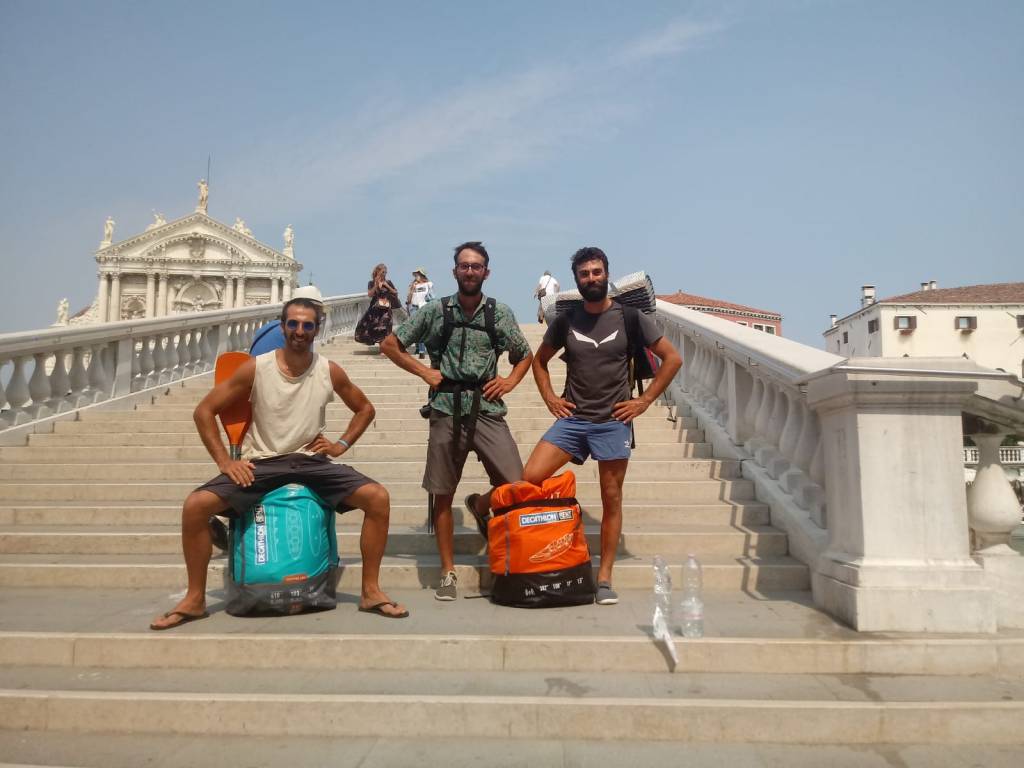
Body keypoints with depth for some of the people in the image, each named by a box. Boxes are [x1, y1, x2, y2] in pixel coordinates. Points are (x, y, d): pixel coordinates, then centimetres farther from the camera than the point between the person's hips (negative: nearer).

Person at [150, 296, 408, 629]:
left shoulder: (330, 372, -4)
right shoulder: (256, 368, -8)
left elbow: (364, 408, 14)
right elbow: (204, 411, -1)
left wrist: (342, 444, 0)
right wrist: (224, 462, -9)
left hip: (311, 462, 1)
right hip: (261, 463, 0)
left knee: (378, 498, -21)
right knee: (195, 506, -22)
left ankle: (371, 591, -6)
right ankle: (194, 599, 1)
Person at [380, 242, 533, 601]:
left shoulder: (500, 312, 7)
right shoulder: (435, 311, 4)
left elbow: (525, 355, 19)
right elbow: (390, 345, 9)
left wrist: (511, 380, 2)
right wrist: (425, 372, 0)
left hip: (487, 410, 1)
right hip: (446, 410, -1)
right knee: (443, 495, 5)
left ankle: (479, 504, 26)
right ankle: (448, 572, 19)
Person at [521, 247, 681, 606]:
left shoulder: (629, 317, 0)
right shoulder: (566, 319, 6)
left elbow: (672, 358, 2)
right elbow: (539, 360, 20)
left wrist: (644, 400, -3)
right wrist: (550, 398, 6)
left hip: (613, 422, -2)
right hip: (572, 419, 2)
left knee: (611, 500, 3)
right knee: (529, 479, -10)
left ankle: (604, 578, 15)